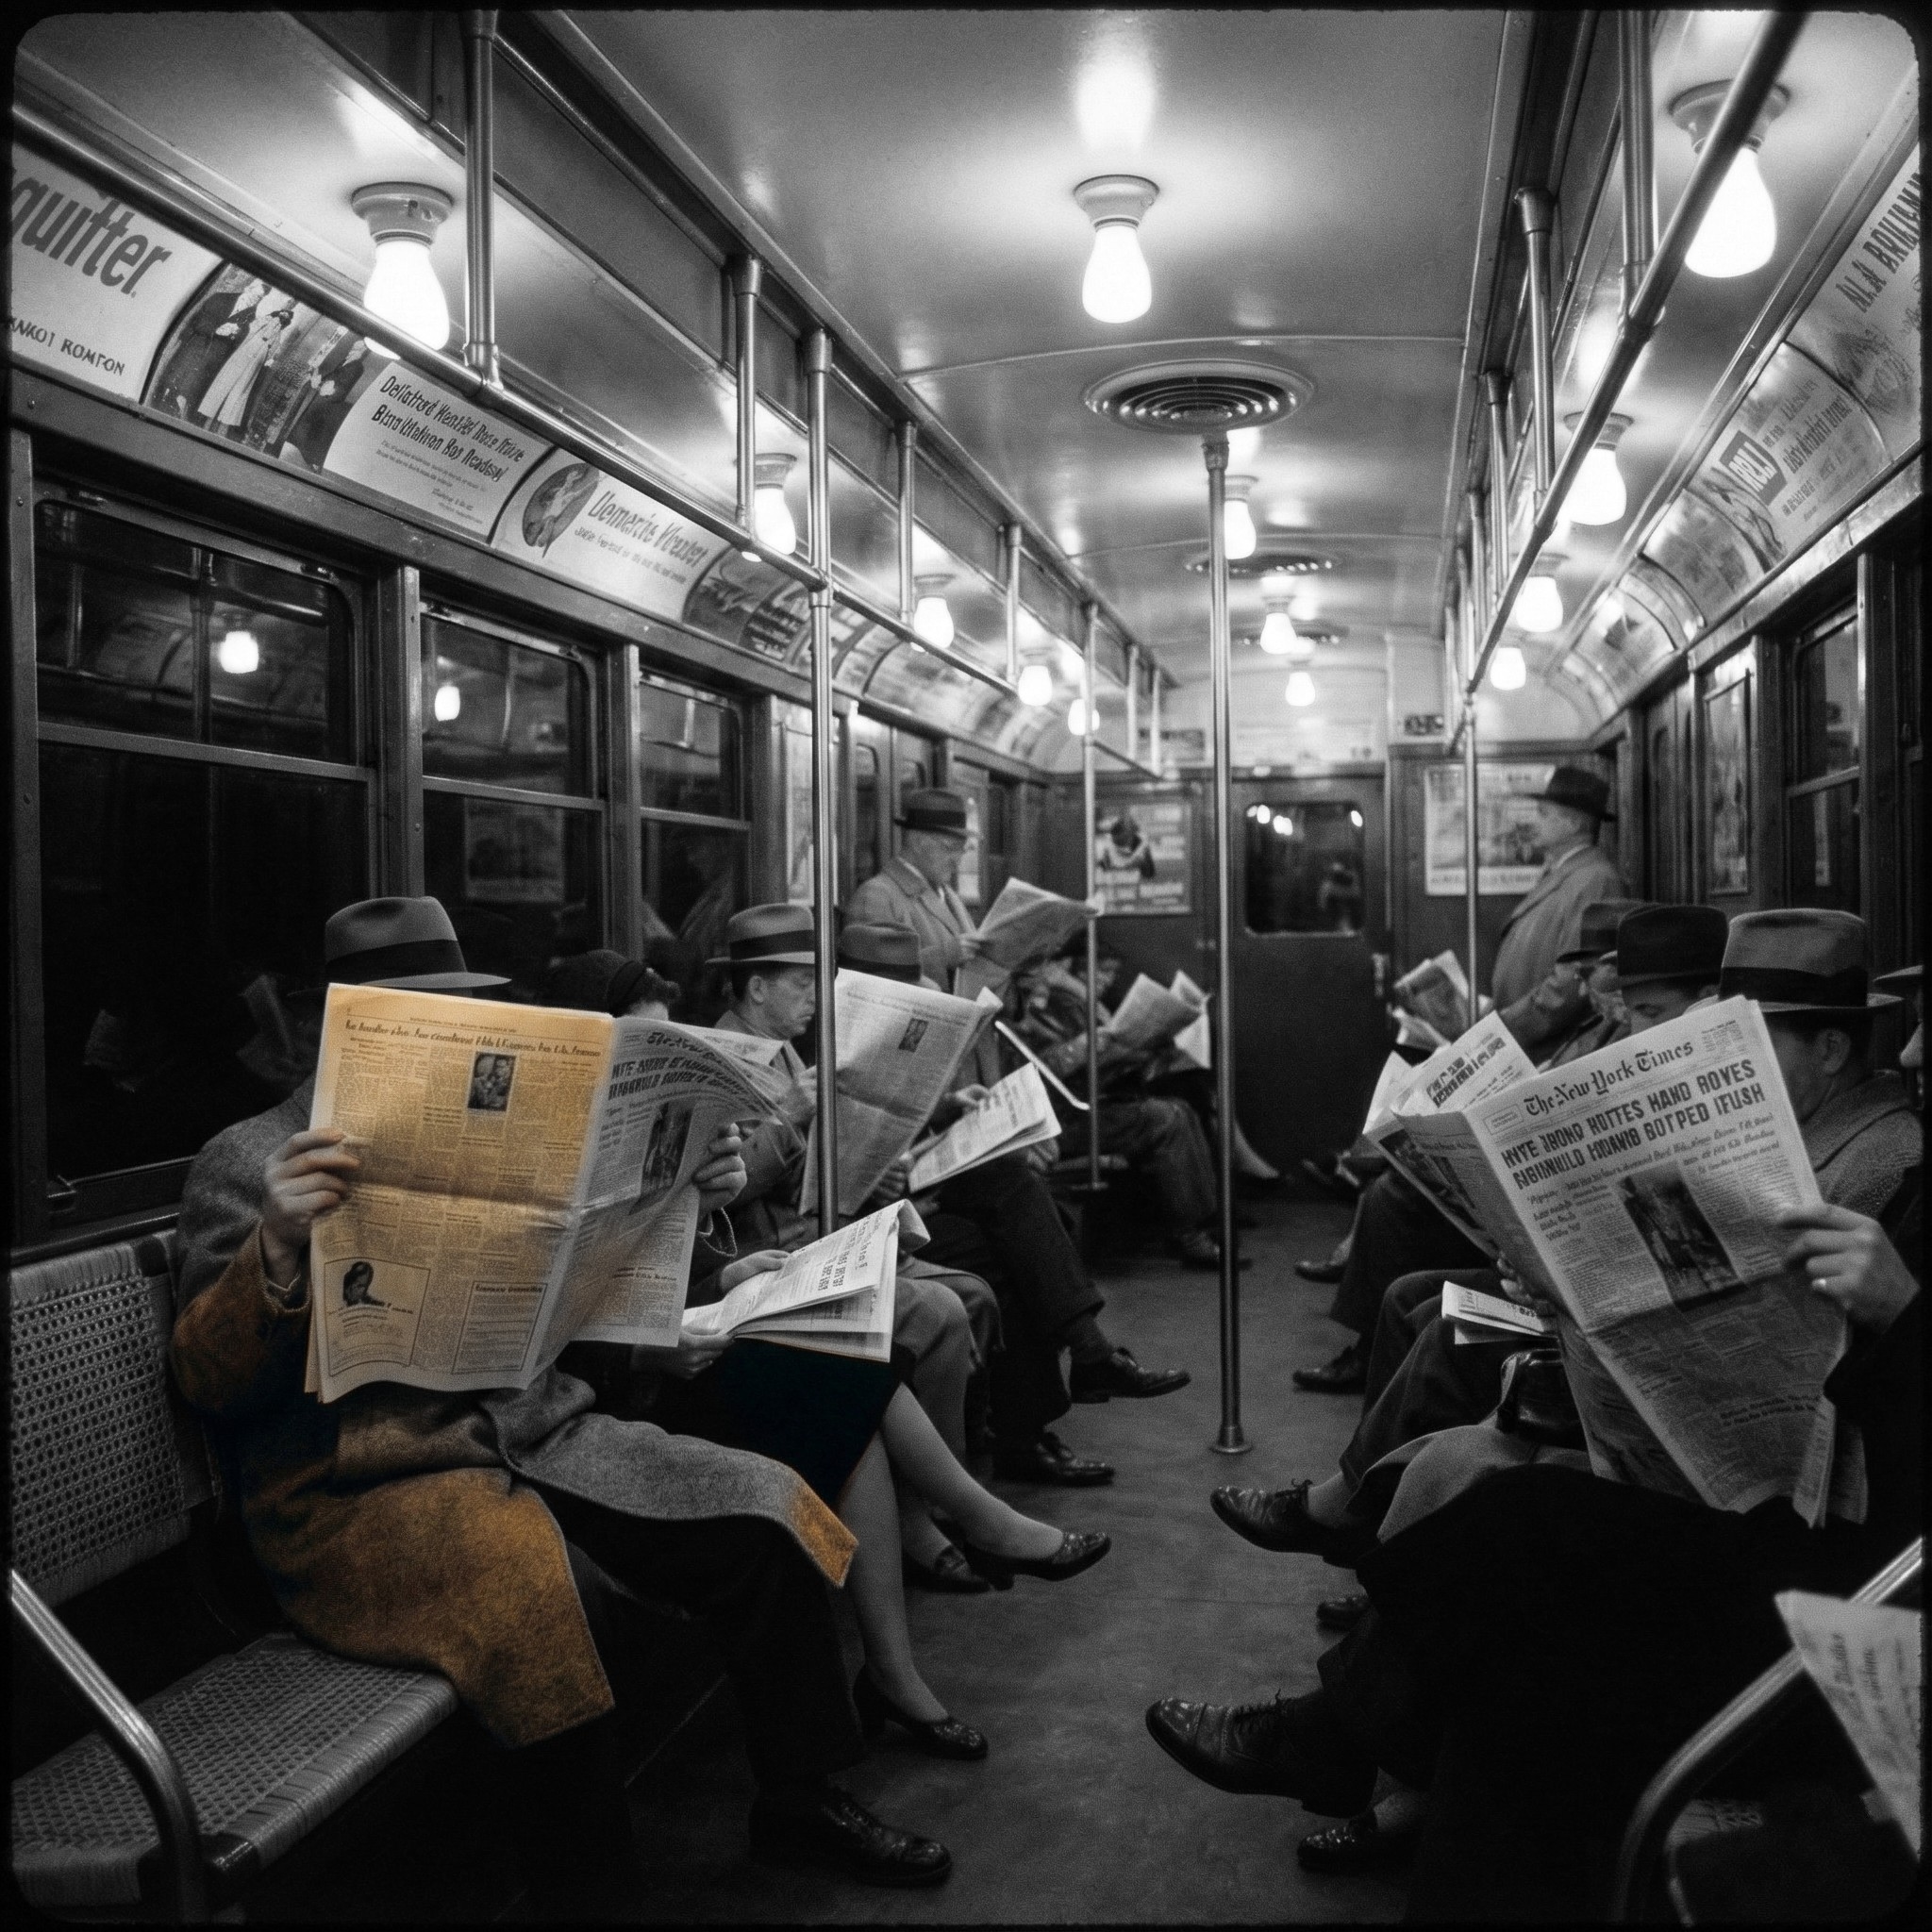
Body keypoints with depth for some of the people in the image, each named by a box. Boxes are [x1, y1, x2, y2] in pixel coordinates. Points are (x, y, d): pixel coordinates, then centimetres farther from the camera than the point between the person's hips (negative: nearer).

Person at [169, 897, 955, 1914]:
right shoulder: (248, 1160, -3)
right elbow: (207, 1381, -10)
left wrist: (677, 1199, 3)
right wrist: (278, 1248, -29)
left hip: (537, 1431, 6)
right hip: (365, 1487, -6)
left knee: (761, 1511, -9)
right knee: (554, 1592, -34)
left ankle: (800, 1797, 10)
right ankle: (593, 1896, -13)